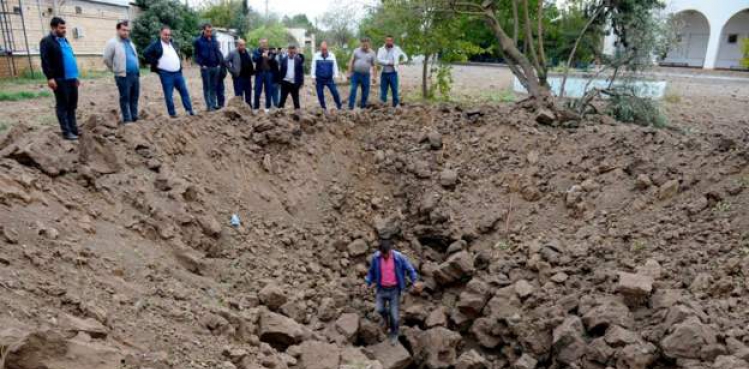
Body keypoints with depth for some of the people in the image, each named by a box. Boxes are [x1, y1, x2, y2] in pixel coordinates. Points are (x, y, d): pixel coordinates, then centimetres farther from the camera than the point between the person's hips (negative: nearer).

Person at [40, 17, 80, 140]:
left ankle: (73, 128, 22)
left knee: (72, 105, 13)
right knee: (62, 106, -1)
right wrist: (50, 77, -21)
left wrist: (75, 75, 23)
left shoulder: (65, 40, 20)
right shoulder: (46, 41, -6)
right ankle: (66, 131, 3)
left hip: (71, 78, 8)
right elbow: (45, 61, -13)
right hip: (60, 79, -8)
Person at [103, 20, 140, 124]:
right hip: (123, 76, -7)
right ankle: (127, 119, 4)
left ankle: (135, 118, 21)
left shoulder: (130, 43, 16)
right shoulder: (113, 43, -6)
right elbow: (107, 59, -5)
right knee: (125, 98, -1)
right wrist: (116, 69, 2)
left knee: (134, 97, 12)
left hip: (135, 75, 7)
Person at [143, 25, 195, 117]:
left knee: (184, 91, 5)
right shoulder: (156, 45, -4)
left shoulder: (174, 44, 14)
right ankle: (172, 113, 7)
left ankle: (189, 110, 10)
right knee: (168, 95, -1)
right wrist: (155, 63, -9)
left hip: (177, 72, 6)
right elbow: (145, 53, -8)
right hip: (165, 74, -5)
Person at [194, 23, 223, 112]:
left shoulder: (214, 40, 10)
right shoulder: (198, 41, -2)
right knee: (207, 87, 1)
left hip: (216, 67, 4)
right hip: (206, 68, -4)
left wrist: (220, 63, 4)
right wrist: (202, 64, -10)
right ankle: (209, 105, 3)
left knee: (214, 87, 8)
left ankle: (214, 104, 13)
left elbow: (218, 52, 15)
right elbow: (197, 54, -1)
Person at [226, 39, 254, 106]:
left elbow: (251, 63, 24)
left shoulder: (247, 52, 13)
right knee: (239, 95, -3)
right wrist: (232, 70, -10)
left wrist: (252, 71, 12)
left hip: (247, 76, 6)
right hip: (238, 77, -6)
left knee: (248, 94, 13)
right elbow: (226, 61, -8)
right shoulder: (233, 53, -7)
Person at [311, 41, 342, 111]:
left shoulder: (332, 56, 2)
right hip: (319, 79, 0)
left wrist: (335, 76, -1)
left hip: (329, 79, 0)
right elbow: (313, 67, 1)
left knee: (335, 93, -6)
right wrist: (313, 77, -4)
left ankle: (339, 107, 8)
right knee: (320, 94, 5)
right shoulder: (316, 56, 0)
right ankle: (323, 108, 19)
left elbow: (335, 66, 4)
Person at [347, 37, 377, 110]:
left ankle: (363, 107, 17)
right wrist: (349, 73, -2)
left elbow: (374, 66, 3)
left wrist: (374, 76, -4)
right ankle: (350, 107, -4)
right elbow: (351, 62, 4)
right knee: (353, 90, -8)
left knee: (365, 92, 4)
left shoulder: (372, 53, 4)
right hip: (355, 74, -1)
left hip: (366, 75, 1)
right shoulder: (356, 51, 4)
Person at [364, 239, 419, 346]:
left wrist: (415, 282, -21)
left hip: (394, 289, -2)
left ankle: (394, 333, 28)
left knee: (394, 314, 0)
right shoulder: (375, 257, -13)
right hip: (381, 288, 2)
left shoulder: (400, 257, -19)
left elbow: (410, 270, -7)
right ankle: (386, 317, 23)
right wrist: (367, 283, -7)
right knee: (379, 309, -15)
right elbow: (372, 271, 4)